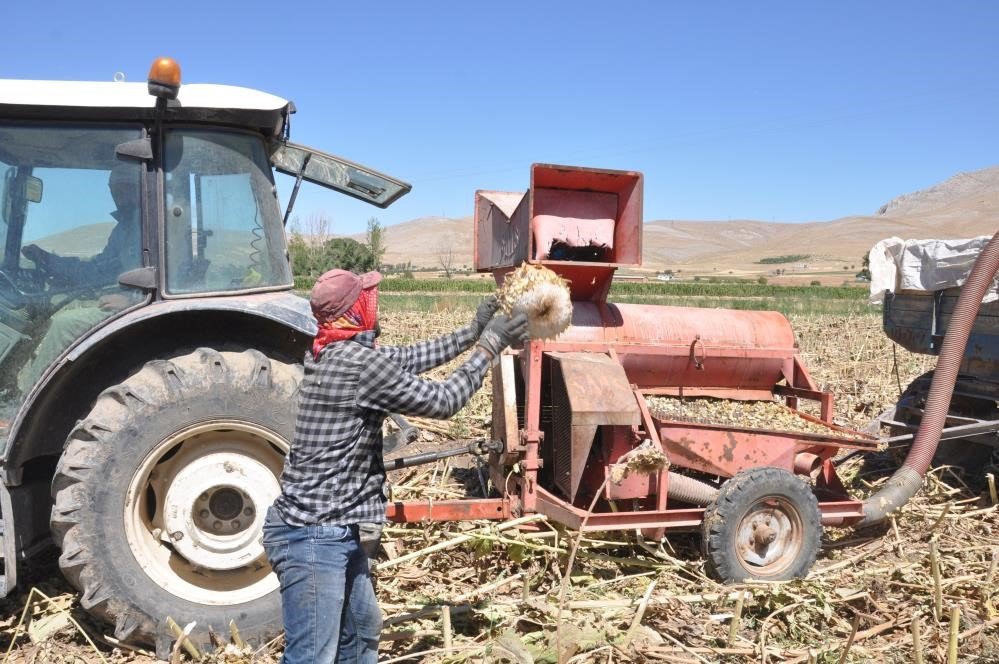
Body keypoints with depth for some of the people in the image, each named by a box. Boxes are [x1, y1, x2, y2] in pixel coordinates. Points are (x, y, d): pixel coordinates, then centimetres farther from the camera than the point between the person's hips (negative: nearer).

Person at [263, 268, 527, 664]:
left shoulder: (333, 353, 6)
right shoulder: (362, 364, -22)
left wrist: (471, 333, 18)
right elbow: (442, 402, -11)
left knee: (362, 631, 26)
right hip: (314, 535, -10)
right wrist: (489, 346, -1)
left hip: (336, 528, 10)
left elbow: (408, 358, 17)